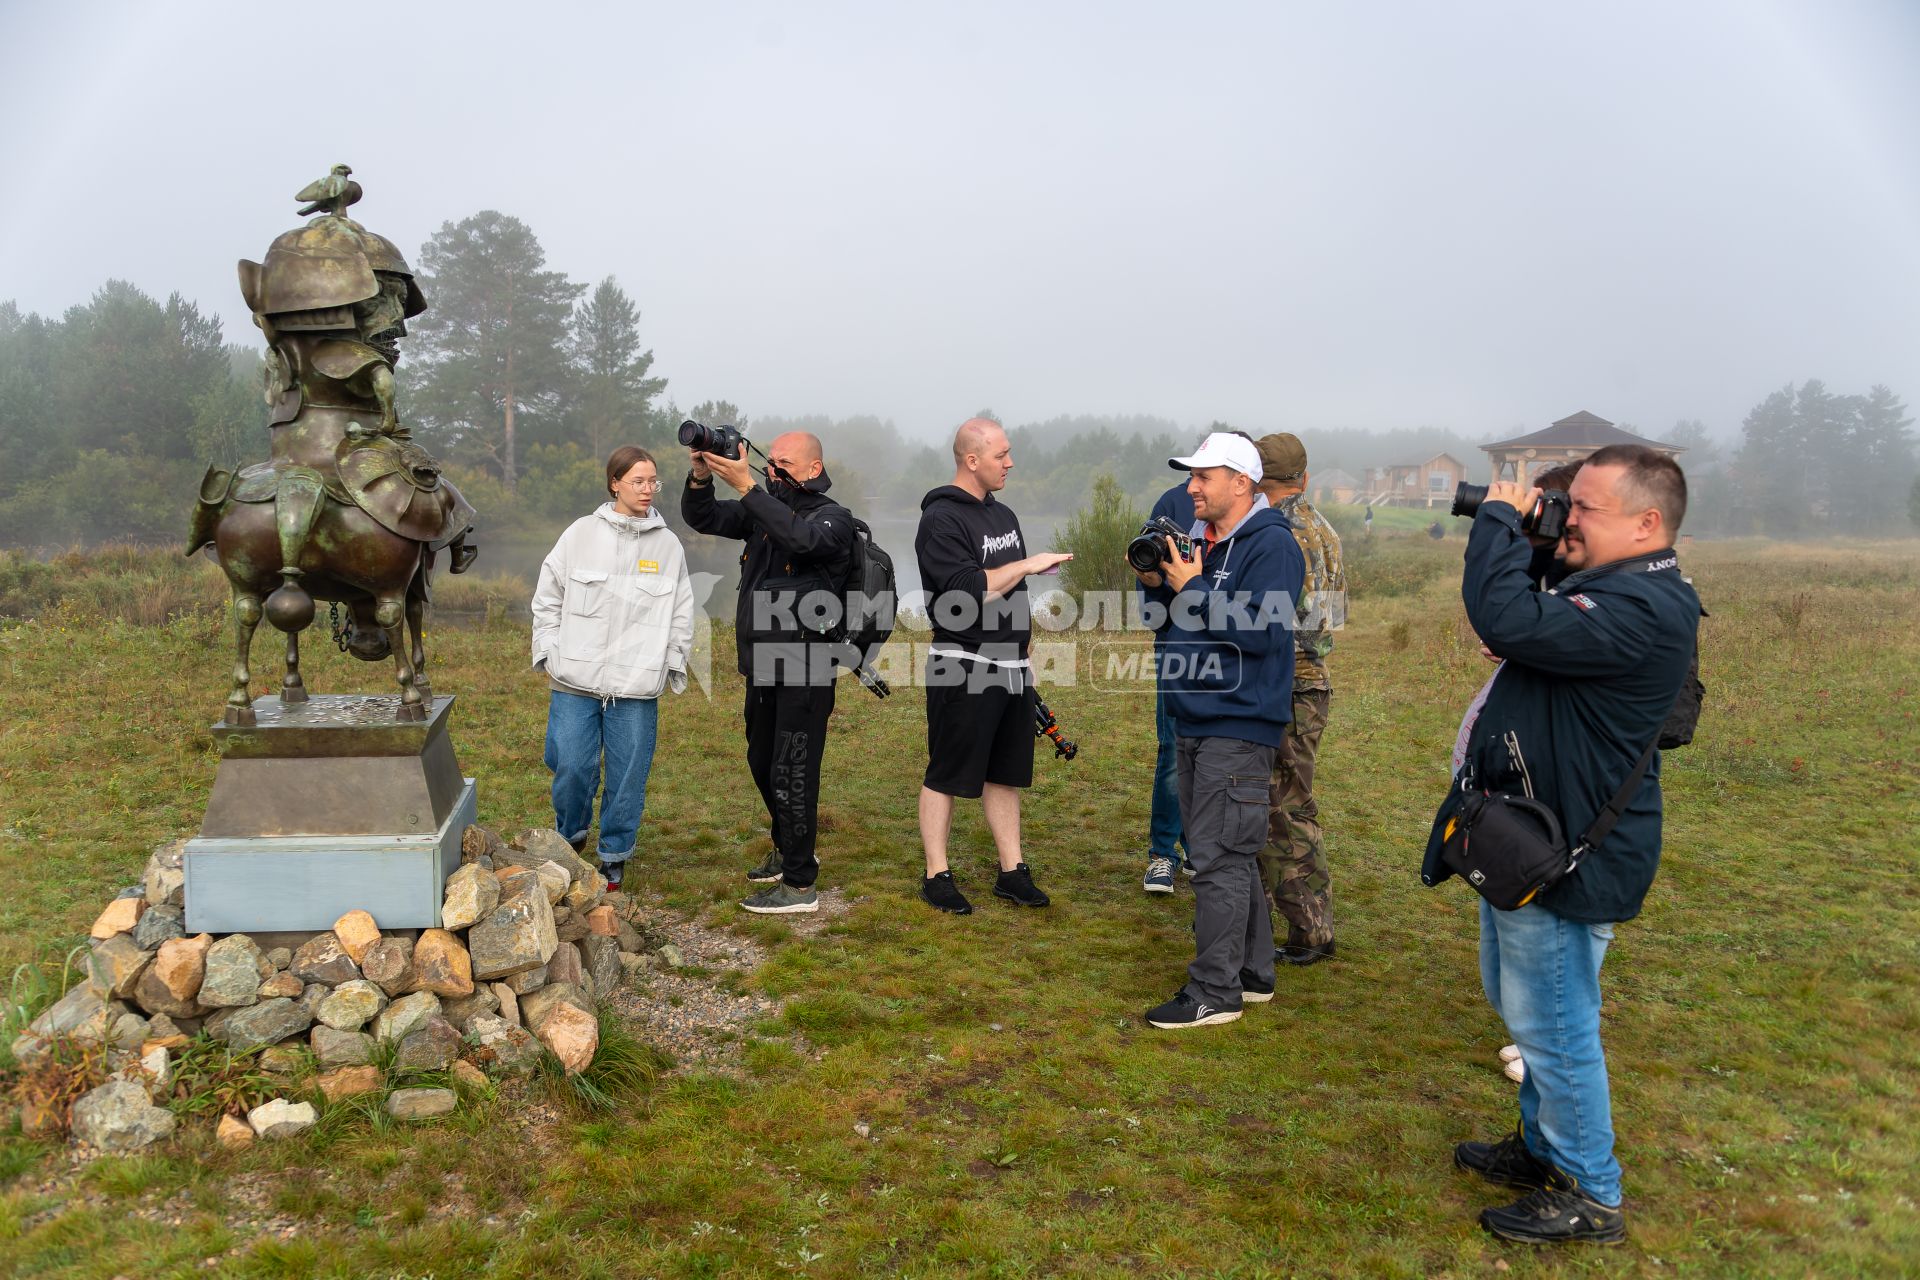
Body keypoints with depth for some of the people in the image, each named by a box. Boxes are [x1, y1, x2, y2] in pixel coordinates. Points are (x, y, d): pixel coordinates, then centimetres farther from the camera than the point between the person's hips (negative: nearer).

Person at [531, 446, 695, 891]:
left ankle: (614, 855, 21)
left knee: (628, 775, 4)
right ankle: (570, 837, 29)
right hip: (575, 683, -1)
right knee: (571, 766, 1)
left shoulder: (668, 545, 5)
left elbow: (681, 615, 10)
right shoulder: (582, 533, 2)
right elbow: (547, 598, 7)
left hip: (637, 687, 1)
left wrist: (672, 666, 6)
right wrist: (549, 652, 2)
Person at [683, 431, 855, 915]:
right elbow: (700, 518, 10)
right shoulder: (764, 510, 11)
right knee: (762, 764, 19)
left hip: (806, 671, -8)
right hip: (763, 666, 8)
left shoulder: (833, 518, -10)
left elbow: (800, 537, -32)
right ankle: (790, 851, 39)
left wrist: (746, 487, -35)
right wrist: (701, 476, -9)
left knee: (791, 773, -5)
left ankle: (800, 884, 4)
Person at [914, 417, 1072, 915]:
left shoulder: (1003, 514, 14)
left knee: (1005, 773, 13)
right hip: (962, 668, -8)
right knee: (946, 775, 2)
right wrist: (1028, 564, -18)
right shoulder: (941, 519, -13)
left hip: (1012, 667, 8)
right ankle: (936, 876, 13)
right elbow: (967, 590, -24)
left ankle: (1012, 872, 22)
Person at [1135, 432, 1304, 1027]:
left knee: (1219, 857, -7)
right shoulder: (1200, 537, 14)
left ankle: (1215, 991, 2)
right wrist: (1156, 582, -1)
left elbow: (1260, 631, -22)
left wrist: (1192, 588, -19)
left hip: (1238, 727, -9)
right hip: (1192, 721, 9)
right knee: (1227, 854, 16)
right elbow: (1176, 616, 18)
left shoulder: (1271, 544, -12)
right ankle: (1253, 972, 28)